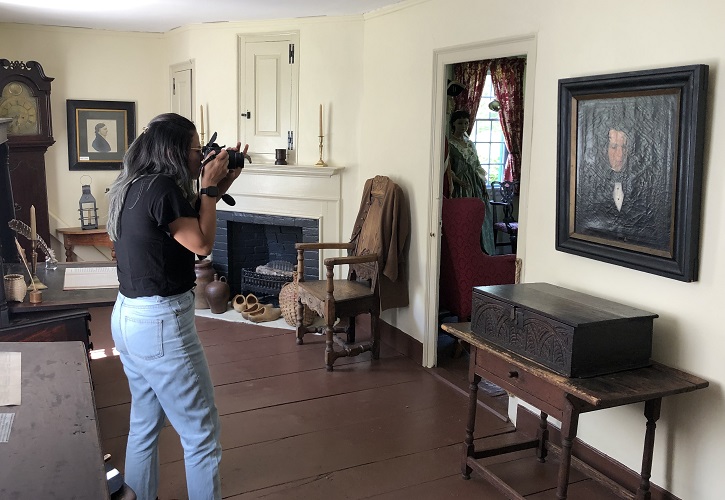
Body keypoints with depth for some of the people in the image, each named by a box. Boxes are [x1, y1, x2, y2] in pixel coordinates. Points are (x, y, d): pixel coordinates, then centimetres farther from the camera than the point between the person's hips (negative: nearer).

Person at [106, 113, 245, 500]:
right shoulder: (163, 187, -19)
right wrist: (208, 188, -6)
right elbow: (202, 243, -13)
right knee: (202, 434, 2)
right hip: (160, 324, -10)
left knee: (144, 424, 21)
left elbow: (185, 223, 16)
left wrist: (216, 186, 10)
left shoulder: (133, 186, 8)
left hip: (127, 318, 10)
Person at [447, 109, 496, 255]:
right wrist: (459, 181, -22)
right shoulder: (449, 143, -3)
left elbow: (477, 166, 19)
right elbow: (447, 169, -11)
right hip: (460, 186, -6)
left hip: (475, 185, 7)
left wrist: (483, 185, 9)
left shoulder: (470, 143, 17)